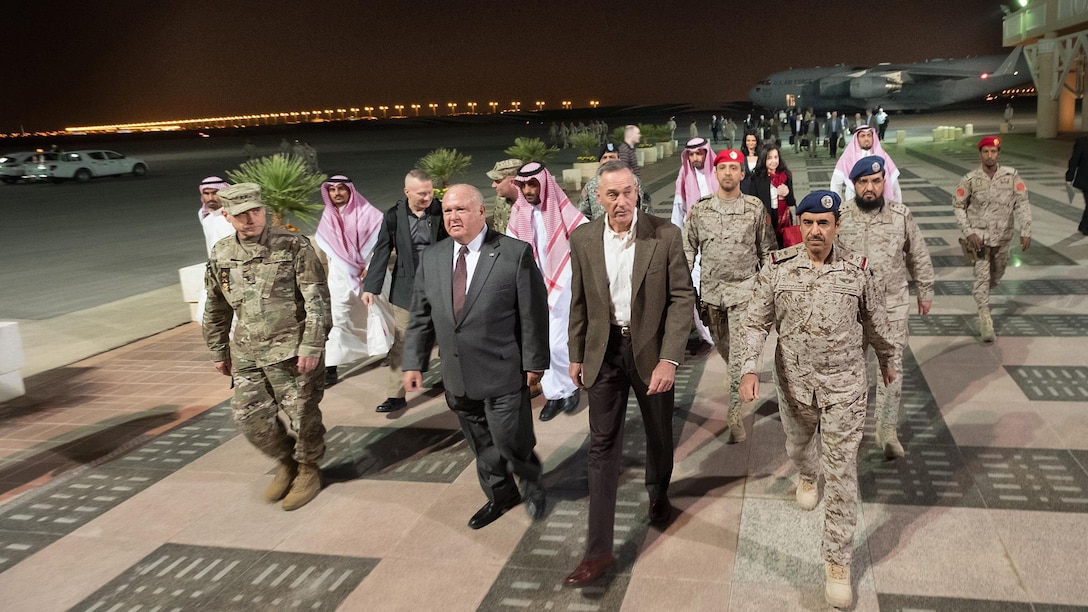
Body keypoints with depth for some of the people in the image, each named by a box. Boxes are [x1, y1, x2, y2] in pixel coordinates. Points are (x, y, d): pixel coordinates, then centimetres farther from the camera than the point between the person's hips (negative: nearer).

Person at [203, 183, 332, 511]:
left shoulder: (294, 247, -10)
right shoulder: (220, 255, 5)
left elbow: (317, 300, -12)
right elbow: (216, 309, 16)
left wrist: (311, 346, -16)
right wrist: (219, 352, 19)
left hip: (293, 351, -5)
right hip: (247, 354, 5)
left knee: (302, 415, 4)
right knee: (250, 416, 7)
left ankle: (308, 470, 28)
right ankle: (287, 462, 32)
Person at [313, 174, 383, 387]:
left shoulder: (367, 213, -7)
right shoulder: (327, 218, 3)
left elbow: (380, 240, -9)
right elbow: (327, 248, 8)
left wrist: (370, 268, -15)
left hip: (370, 273, -1)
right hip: (341, 277, 2)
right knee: (338, 319, -5)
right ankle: (330, 367, -6)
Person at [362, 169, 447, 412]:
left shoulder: (442, 211, -7)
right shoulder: (394, 216, -4)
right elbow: (382, 252, -3)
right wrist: (371, 287, -8)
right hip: (407, 287, 1)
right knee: (401, 342, 5)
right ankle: (396, 395, 15)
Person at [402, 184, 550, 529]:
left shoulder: (515, 254, -10)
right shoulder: (430, 258, 5)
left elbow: (533, 313, -8)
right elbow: (420, 316, 10)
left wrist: (534, 362, -8)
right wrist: (413, 362, 6)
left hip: (503, 374, -5)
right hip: (457, 379, 5)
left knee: (510, 443, 1)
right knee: (482, 447, 17)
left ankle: (532, 482, 33)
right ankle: (500, 497, 40)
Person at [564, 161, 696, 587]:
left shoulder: (665, 235, -11)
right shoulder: (583, 239, -4)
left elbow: (682, 297, -11)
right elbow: (579, 301, 6)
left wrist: (669, 359, -18)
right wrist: (576, 355, 8)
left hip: (651, 349, -1)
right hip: (604, 352, 1)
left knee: (659, 434, 19)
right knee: (602, 446, 3)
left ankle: (658, 495, 50)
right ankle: (599, 549, 8)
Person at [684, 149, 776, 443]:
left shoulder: (756, 208, -2)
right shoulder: (700, 209, 2)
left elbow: (767, 251, 4)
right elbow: (689, 248, 7)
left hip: (744, 289, -3)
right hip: (711, 289, 3)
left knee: (740, 351, -10)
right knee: (722, 346, 17)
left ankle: (735, 414, -7)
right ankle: (736, 375, 48)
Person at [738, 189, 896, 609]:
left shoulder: (857, 270, -8)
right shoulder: (777, 268, -8)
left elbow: (875, 321, 8)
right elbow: (757, 323, -4)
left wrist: (885, 360, 21)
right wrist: (750, 370, -16)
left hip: (844, 387, -2)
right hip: (795, 384, 2)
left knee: (842, 475, -1)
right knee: (798, 447, 26)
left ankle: (838, 563, 9)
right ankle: (809, 476, 63)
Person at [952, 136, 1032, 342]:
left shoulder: (1012, 176, -5)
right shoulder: (970, 180, -9)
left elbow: (1022, 203, -4)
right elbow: (958, 206, -3)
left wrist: (1025, 231, -11)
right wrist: (968, 232, -12)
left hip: (1002, 236, 3)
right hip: (979, 235, -3)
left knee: (997, 274, 18)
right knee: (982, 276, -8)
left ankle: (980, 296, 47)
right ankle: (985, 320, -4)